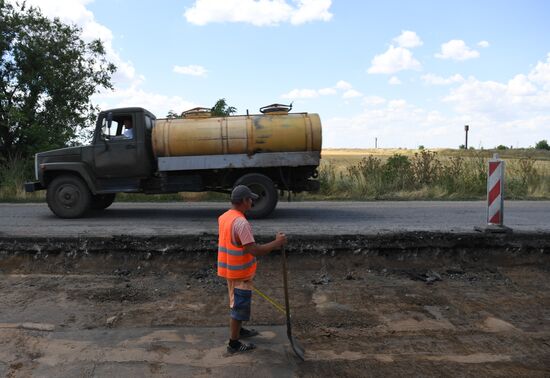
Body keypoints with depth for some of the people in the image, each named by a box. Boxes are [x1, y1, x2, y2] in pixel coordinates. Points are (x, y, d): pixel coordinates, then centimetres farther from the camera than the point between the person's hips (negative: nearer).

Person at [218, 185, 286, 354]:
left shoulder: (224, 217, 3)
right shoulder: (241, 222, -27)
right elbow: (254, 250, -30)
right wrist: (277, 243, -21)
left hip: (230, 269, 9)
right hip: (240, 273, -9)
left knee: (237, 303, 25)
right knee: (239, 306, 5)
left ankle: (239, 330, 43)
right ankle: (234, 343, 17)